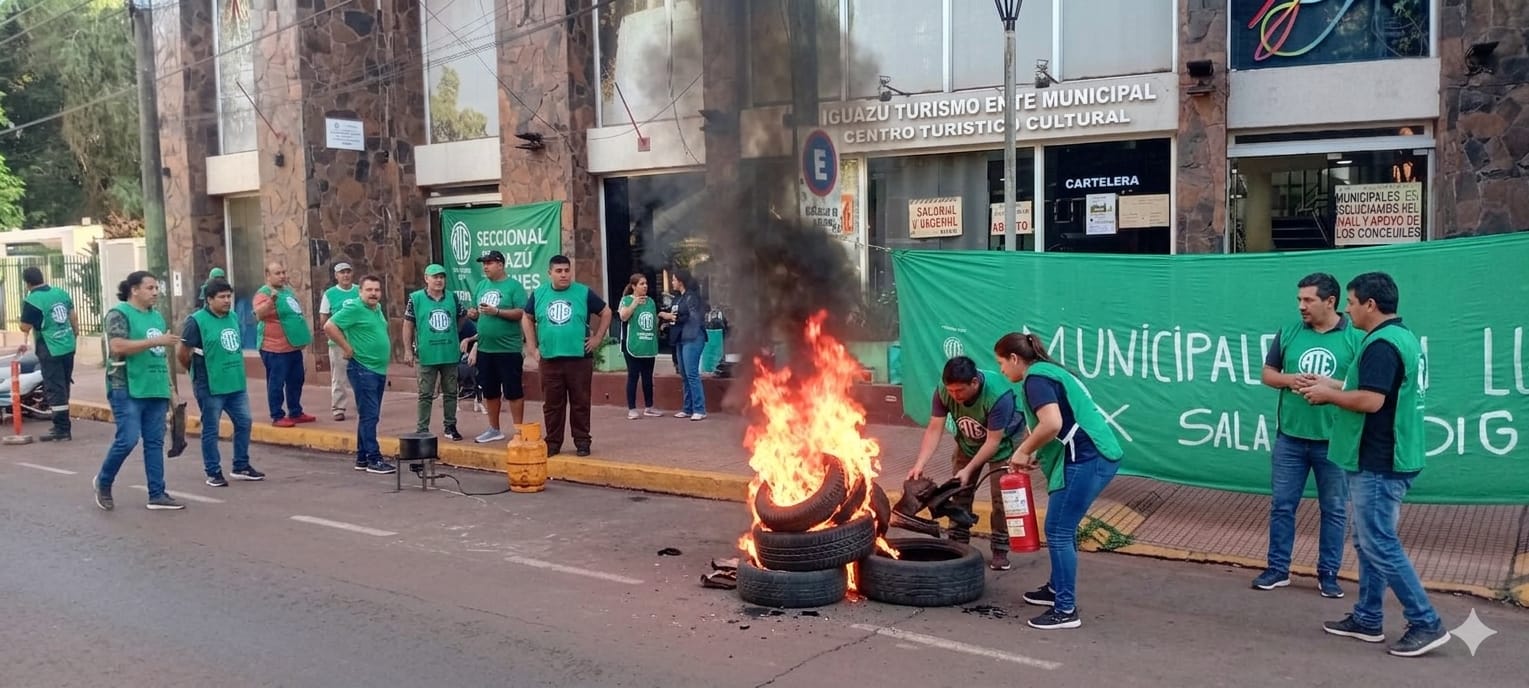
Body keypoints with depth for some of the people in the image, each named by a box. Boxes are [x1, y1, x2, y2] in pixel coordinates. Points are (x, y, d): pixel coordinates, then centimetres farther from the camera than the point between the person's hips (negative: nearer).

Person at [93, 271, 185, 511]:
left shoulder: (156, 316, 17)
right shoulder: (119, 314, -6)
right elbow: (118, 347, -20)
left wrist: (168, 387, 20)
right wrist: (156, 341, -22)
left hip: (156, 390, 7)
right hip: (127, 389, -7)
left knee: (155, 443, 6)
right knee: (127, 439, -9)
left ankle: (157, 494, 9)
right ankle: (103, 482, 15)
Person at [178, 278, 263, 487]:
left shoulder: (233, 317, 8)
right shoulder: (196, 321, -13)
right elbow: (182, 353, -10)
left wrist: (236, 370, 16)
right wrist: (198, 371, 4)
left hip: (237, 383, 7)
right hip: (210, 386, -7)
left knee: (243, 423, 12)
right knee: (211, 430, 3)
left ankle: (241, 466, 25)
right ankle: (213, 473, 12)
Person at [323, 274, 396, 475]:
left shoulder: (377, 308, 13)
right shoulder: (354, 308, -11)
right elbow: (329, 326, -19)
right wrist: (347, 348, -15)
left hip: (379, 369, 9)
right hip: (362, 369, -9)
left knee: (369, 416, 13)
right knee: (369, 415, -7)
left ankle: (362, 458, 20)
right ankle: (373, 459, -3)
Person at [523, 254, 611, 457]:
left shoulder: (584, 293, 1)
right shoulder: (538, 294, 7)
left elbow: (606, 313, 9)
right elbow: (527, 318, 20)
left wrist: (597, 338, 2)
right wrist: (531, 345, 13)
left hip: (579, 358, -2)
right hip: (549, 359, 2)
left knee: (580, 403, 3)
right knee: (552, 404, 7)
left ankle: (582, 441, 13)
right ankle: (553, 442, 16)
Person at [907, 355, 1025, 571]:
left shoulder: (998, 395, -40)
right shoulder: (943, 392, -27)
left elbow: (993, 441, -34)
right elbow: (934, 430, -25)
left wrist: (969, 470, -36)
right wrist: (919, 464, -35)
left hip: (1002, 444, -4)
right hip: (969, 444, 4)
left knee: (1001, 498, -9)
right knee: (960, 494, 3)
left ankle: (1000, 552, 2)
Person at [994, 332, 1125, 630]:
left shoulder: (1036, 378, -10)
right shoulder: (1049, 372, 21)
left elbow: (1052, 424, -25)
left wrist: (1023, 451, -10)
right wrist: (1035, 456, 16)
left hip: (1086, 460, -10)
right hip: (1096, 457, 10)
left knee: (1058, 532, -5)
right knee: (1063, 528, 21)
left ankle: (1066, 610, -2)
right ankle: (1057, 588, 33)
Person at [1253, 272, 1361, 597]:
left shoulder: (1355, 338, -6)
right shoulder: (1289, 334, 3)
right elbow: (1268, 374, 9)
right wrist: (1292, 380, -11)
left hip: (1334, 441, -2)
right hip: (1290, 437, 3)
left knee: (1334, 510, 8)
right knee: (1282, 505, 8)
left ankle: (1328, 574, 20)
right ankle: (1278, 569, 20)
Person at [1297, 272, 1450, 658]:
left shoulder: (1381, 344, -20)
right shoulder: (1402, 337, 14)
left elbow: (1371, 401, -27)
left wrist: (1328, 395, -11)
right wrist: (1332, 385, 14)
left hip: (1378, 465, -11)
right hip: (1385, 459, 11)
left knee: (1381, 546, -4)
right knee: (1370, 543, 15)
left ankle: (1426, 624, 2)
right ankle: (1367, 620, 22)